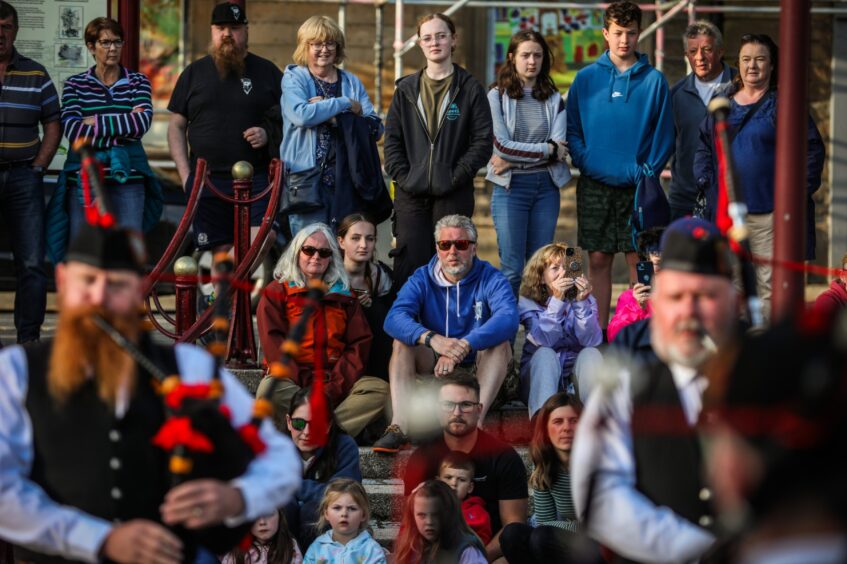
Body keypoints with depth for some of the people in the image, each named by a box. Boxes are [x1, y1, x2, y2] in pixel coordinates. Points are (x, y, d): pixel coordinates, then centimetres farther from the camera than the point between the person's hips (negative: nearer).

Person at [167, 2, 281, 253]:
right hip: (208, 181, 2)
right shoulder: (194, 73, 13)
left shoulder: (267, 72, 9)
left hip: (256, 179, -2)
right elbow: (176, 126, 13)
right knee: (220, 252, 2)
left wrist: (268, 134, -9)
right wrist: (185, 175, 3)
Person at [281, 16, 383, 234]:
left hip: (347, 179, 4)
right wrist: (345, 104, -7)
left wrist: (337, 119, -9)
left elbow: (376, 127, 6)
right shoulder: (294, 78, 5)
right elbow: (302, 115, -16)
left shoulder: (352, 82, 16)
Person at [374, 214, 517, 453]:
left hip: (478, 367, -2)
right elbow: (394, 319, -20)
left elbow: (509, 318, -28)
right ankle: (399, 426, -37)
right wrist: (432, 339, -41)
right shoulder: (422, 279, -2)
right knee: (402, 341, -21)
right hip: (434, 364, 2)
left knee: (500, 342, -28)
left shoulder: (490, 278, -8)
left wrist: (463, 346, -43)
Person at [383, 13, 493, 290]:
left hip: (454, 195, -2)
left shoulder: (470, 89, 4)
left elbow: (483, 141, -1)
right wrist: (402, 176, -4)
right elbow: (392, 139, 10)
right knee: (409, 266, -3)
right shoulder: (406, 89, 11)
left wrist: (457, 176, -10)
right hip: (411, 195, 2)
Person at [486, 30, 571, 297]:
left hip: (545, 185, 3)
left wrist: (515, 159, -11)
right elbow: (502, 145, -10)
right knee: (512, 269, -6)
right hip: (510, 186, -3)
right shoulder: (497, 96, 0)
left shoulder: (554, 99, 9)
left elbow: (560, 148, -3)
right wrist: (547, 149, -6)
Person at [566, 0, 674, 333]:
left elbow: (664, 133, 1)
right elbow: (572, 130, 6)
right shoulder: (587, 79, 6)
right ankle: (598, 333, 9)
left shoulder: (654, 81, 3)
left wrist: (648, 171, -9)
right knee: (598, 260, 4)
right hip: (594, 186, 1)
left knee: (638, 259, 0)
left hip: (637, 186, -1)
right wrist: (586, 162, -8)